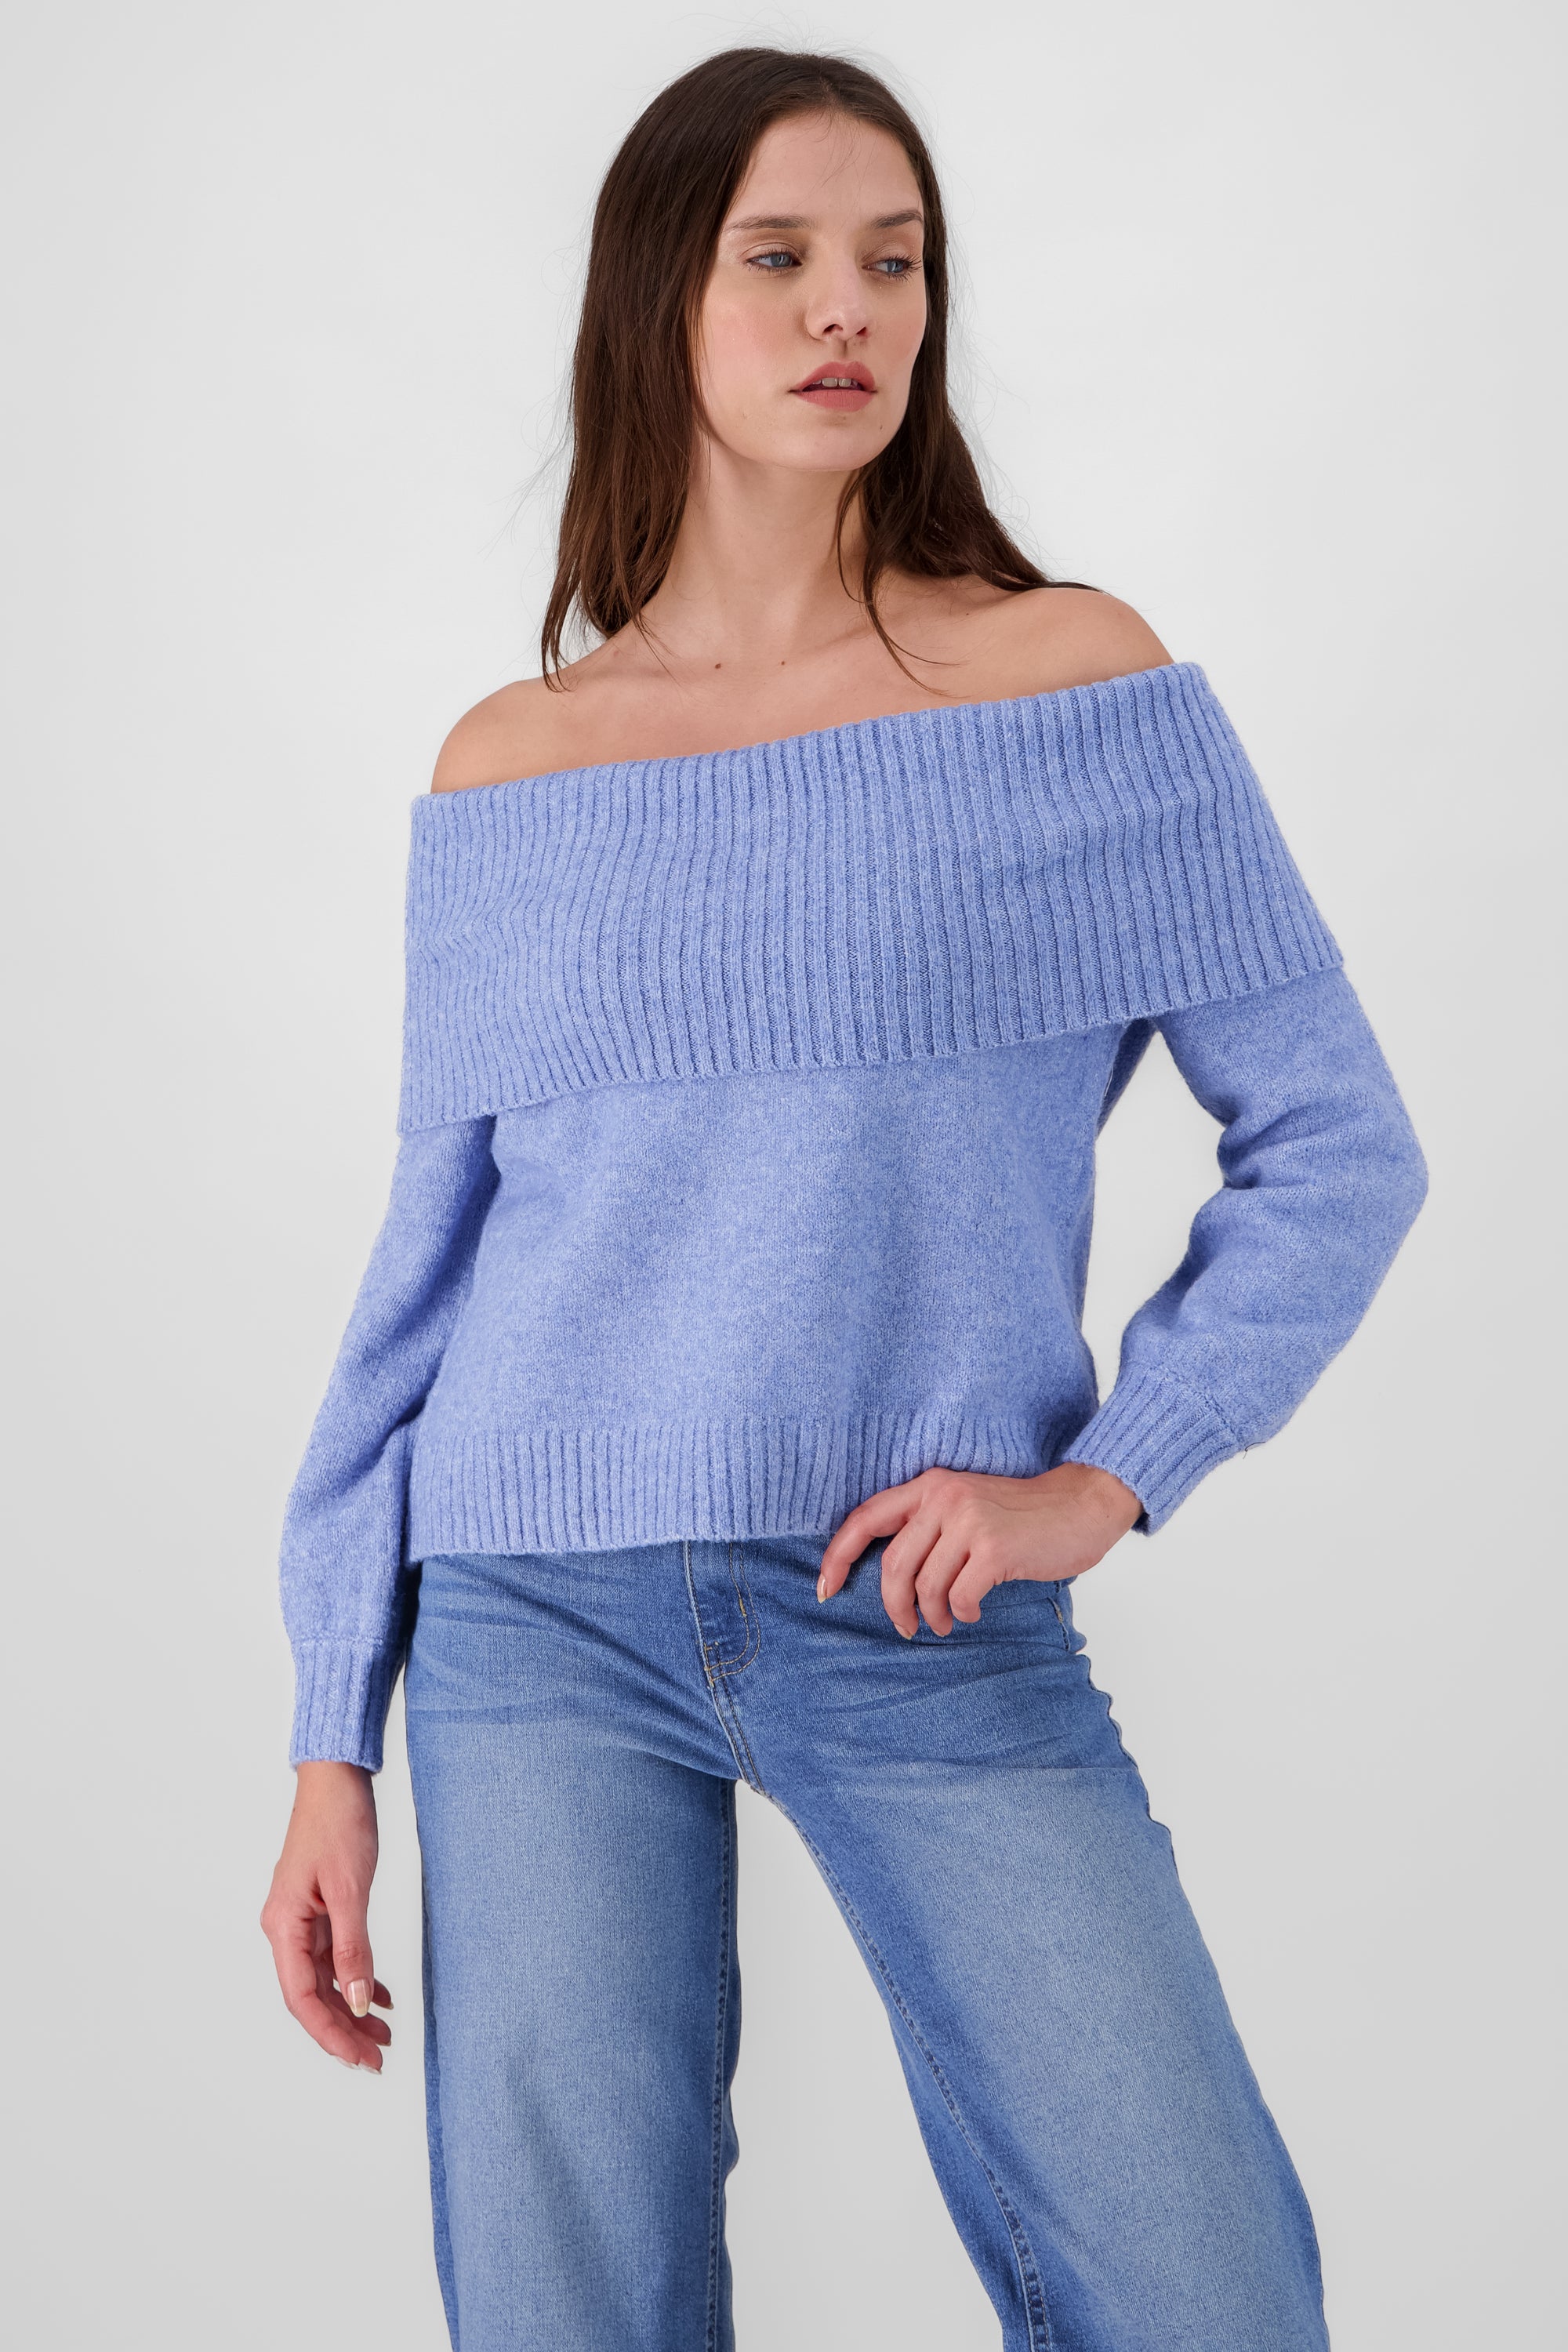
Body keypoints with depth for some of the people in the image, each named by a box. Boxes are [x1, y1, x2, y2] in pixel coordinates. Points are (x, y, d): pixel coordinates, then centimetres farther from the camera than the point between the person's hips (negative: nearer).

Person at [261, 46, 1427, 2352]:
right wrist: (333, 1740, 8)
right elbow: (434, 1251, 10)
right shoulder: (509, 767, 6)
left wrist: (1102, 1474, -9)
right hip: (539, 1622, 1)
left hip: (940, 1629, -1)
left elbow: (1337, 1143, 3)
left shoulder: (1080, 681, 1)